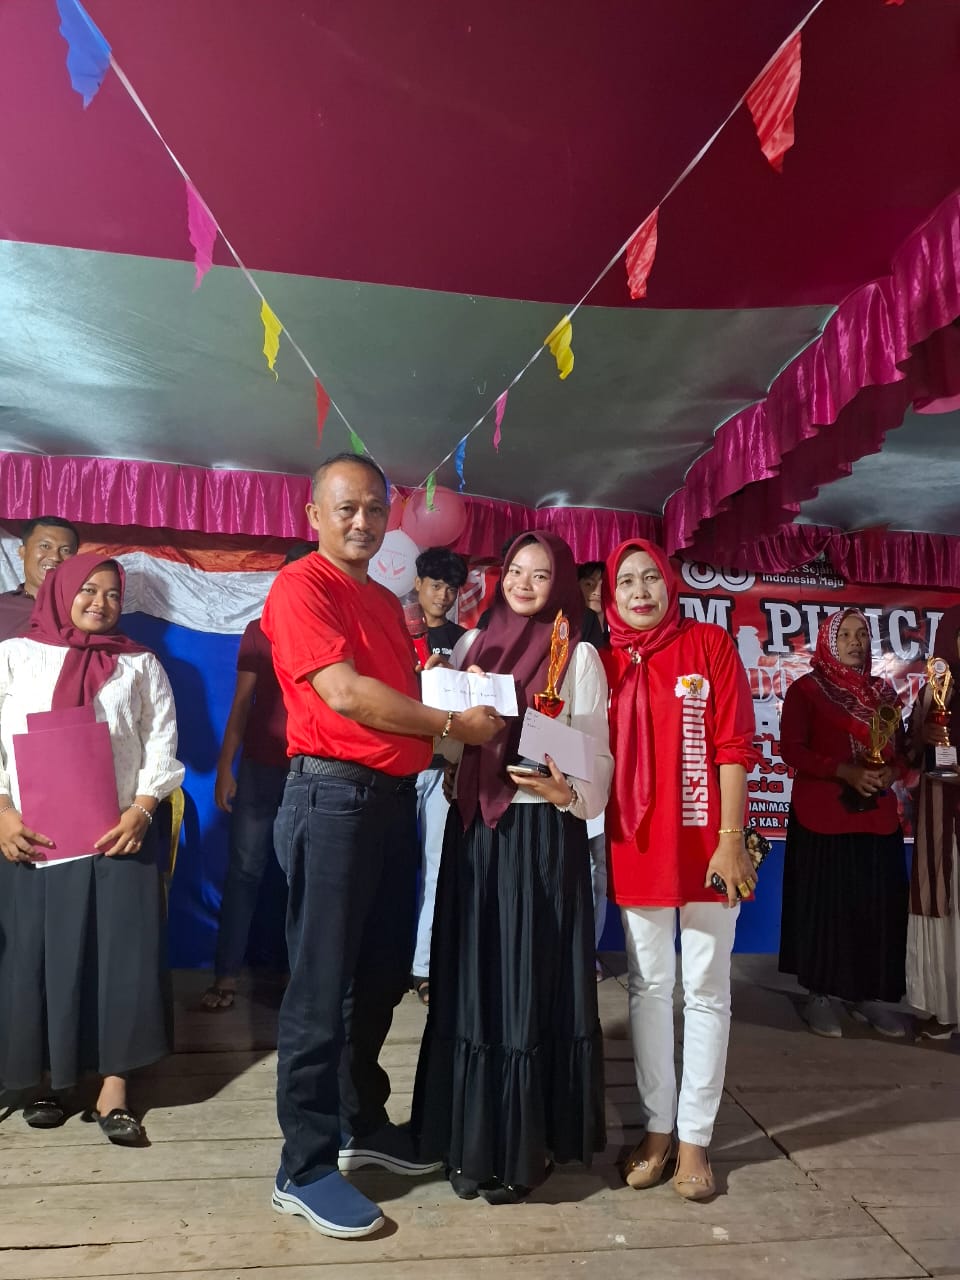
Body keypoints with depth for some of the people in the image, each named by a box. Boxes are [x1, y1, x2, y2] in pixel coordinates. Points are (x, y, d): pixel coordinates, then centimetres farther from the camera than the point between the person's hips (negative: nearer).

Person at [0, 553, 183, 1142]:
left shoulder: (140, 664, 11)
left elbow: (161, 744, 4)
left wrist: (140, 811, -9)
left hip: (117, 832, 0)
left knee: (122, 956, -2)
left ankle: (114, 1087, 6)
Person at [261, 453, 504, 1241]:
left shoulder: (387, 602, 18)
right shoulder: (302, 585, -9)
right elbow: (343, 692, -20)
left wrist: (465, 701, 5)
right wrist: (452, 726, -14)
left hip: (395, 798, 9)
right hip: (334, 796, -9)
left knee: (384, 975, 17)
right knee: (322, 985, 1)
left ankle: (362, 1123, 35)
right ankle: (305, 1166, 16)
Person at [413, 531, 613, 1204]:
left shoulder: (579, 655, -2)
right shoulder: (474, 643, 10)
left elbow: (597, 753, -5)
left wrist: (566, 791, -24)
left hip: (544, 834, -4)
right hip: (474, 831, 4)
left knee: (535, 983, 3)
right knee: (472, 981, 10)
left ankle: (529, 1144, 22)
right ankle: (472, 1140, 27)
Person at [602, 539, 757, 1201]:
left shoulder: (710, 643, -3)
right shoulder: (607, 663, 5)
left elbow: (734, 746, -7)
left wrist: (731, 840, -11)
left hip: (705, 843, -2)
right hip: (637, 845, 3)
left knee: (706, 991, 8)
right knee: (648, 987, 13)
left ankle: (694, 1135, 24)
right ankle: (657, 1127, 29)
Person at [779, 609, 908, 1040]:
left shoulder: (882, 690, 13)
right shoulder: (806, 689, -2)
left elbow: (900, 747, 15)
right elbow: (791, 748, -10)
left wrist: (890, 772, -7)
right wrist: (845, 771, -19)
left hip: (878, 818, 4)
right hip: (822, 818, -4)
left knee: (877, 907, 5)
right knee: (824, 905, 0)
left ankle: (868, 996, 19)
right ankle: (819, 995, 12)